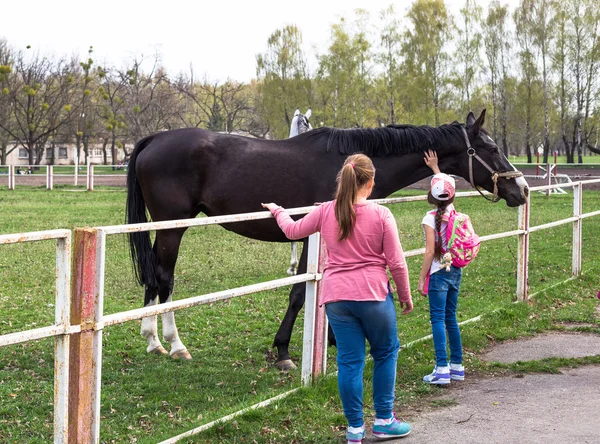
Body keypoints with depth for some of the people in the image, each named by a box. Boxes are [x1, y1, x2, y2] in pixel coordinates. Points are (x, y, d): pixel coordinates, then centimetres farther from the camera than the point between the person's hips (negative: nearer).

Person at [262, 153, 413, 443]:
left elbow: (293, 231, 17)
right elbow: (396, 262, -6)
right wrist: (405, 296, 8)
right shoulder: (381, 215, -8)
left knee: (349, 361, 8)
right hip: (373, 295, -3)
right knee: (386, 354, 17)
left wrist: (277, 211, 37)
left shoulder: (326, 212, 0)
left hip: (336, 298, 3)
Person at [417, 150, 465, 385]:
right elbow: (446, 184, 22)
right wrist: (435, 168, 32)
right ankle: (457, 365, 19)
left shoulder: (431, 219, -14)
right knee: (451, 318, 15)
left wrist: (421, 279, -10)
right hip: (455, 271, 7)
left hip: (438, 273, -7)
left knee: (438, 319, -6)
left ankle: (442, 369, -10)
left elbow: (430, 252, -16)